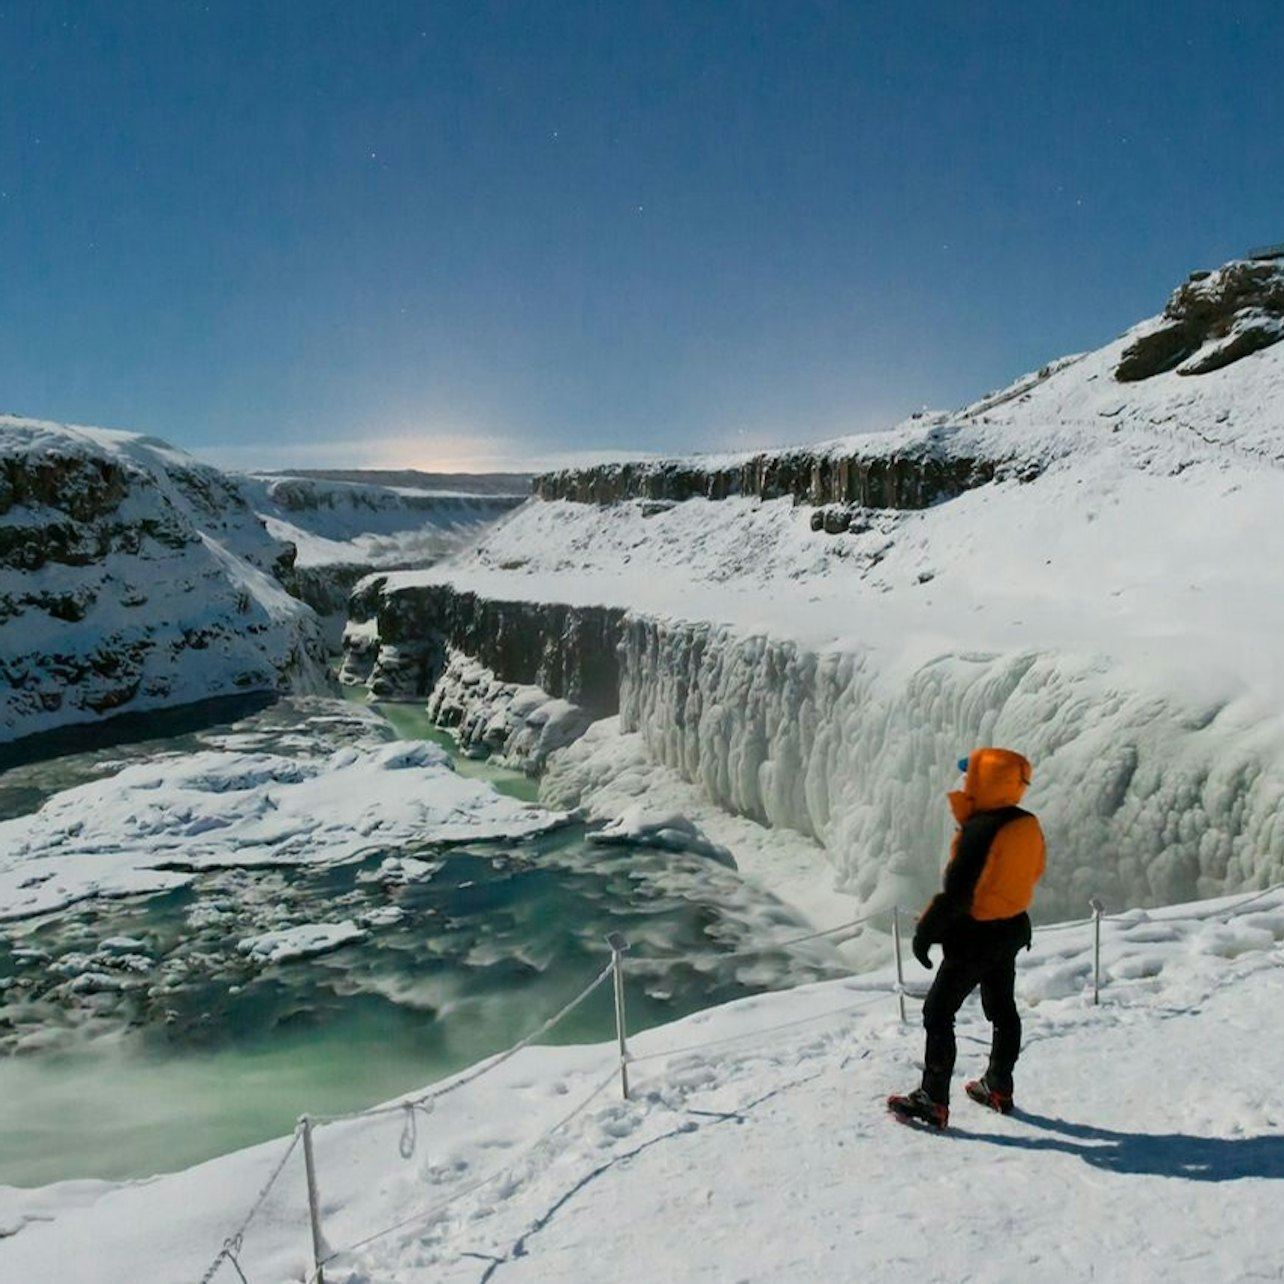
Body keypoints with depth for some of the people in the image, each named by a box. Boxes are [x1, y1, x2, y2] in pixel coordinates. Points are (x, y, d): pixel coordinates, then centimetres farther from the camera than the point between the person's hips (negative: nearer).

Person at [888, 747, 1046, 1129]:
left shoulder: (979, 830, -27)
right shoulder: (1027, 825, -3)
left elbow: (956, 892, -26)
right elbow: (1032, 873, 10)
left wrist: (926, 930, -17)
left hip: (975, 937, -8)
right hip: (1012, 930, 8)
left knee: (938, 1013, 2)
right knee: (1003, 1010, 21)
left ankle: (933, 1100, 6)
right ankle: (998, 1087, 36)